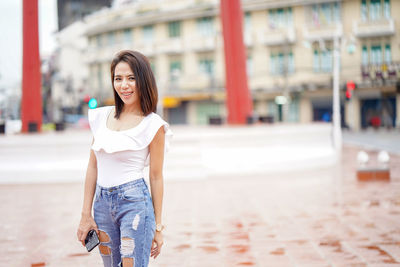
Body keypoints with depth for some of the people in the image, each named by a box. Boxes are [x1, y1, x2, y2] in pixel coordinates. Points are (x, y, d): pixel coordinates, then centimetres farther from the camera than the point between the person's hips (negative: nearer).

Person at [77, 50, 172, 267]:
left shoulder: (152, 125, -5)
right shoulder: (102, 117, 9)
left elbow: (156, 177, -3)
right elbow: (93, 167, 10)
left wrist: (158, 226, -1)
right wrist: (86, 215, 7)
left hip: (135, 202, -5)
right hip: (102, 202, 5)